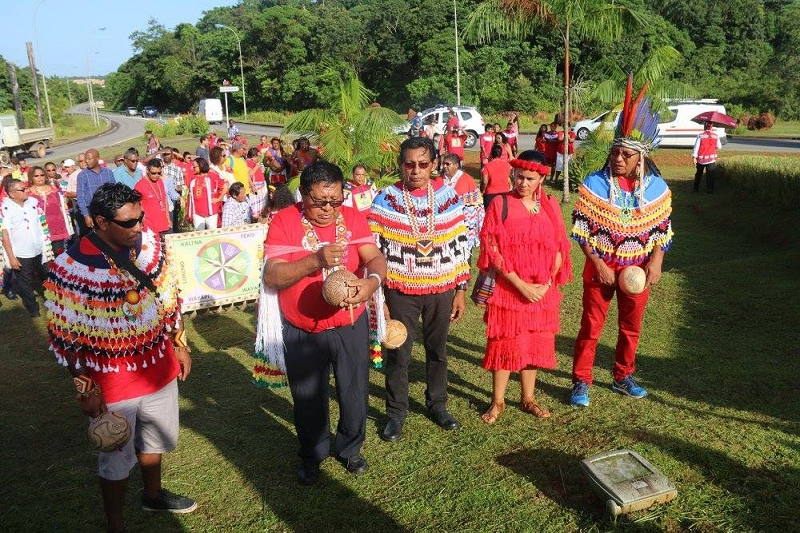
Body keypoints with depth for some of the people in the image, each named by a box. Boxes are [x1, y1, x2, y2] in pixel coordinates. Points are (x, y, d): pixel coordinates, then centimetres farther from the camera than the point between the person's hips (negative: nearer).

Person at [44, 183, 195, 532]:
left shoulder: (150, 242, -8)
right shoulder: (71, 268, -24)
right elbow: (67, 338, -16)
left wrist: (180, 345, 10)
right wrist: (86, 389, -13)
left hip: (159, 369, 5)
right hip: (111, 384, -5)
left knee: (155, 440, 26)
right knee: (117, 459, 14)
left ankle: (153, 495, 54)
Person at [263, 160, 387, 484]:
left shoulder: (353, 217, -4)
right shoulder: (284, 221, -13)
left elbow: (375, 257, -14)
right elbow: (271, 276, -22)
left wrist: (373, 280, -37)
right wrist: (316, 260, -36)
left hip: (350, 327, 2)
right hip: (302, 332, -2)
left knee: (354, 394, 16)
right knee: (308, 400, 17)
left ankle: (350, 448, 43)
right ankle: (312, 455, 43)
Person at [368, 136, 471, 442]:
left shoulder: (448, 197, -2)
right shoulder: (385, 201, -8)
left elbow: (460, 246, 3)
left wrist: (461, 290, 3)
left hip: (441, 290, 2)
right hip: (400, 291, -2)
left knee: (437, 350, 16)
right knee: (398, 354, 8)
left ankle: (437, 404, 36)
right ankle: (396, 412, 26)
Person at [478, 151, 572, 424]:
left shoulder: (550, 205, 4)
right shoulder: (500, 204, -8)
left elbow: (560, 248, 6)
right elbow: (492, 249, -13)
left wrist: (547, 284, -7)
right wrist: (521, 285, -16)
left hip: (541, 291, 4)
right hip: (507, 289, -3)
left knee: (534, 343, 13)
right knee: (504, 343, 5)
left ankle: (528, 398, 29)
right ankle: (497, 401, 20)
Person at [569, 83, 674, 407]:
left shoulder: (657, 187, -3)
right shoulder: (594, 184, -11)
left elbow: (662, 230, 4)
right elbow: (581, 230, -10)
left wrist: (656, 262, -11)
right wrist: (598, 264, -16)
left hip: (638, 270, 3)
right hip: (601, 267, -3)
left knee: (631, 327, 15)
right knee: (591, 327, 4)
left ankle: (623, 378, 33)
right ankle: (581, 382, 17)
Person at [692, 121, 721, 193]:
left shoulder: (700, 136, -7)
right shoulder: (716, 136, -2)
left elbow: (696, 147, -12)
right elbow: (719, 147, 6)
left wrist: (694, 157, -12)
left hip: (701, 158, 0)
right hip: (711, 158, 0)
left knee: (698, 174, 16)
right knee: (710, 175, 3)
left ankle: (696, 189, 22)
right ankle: (710, 190, 0)